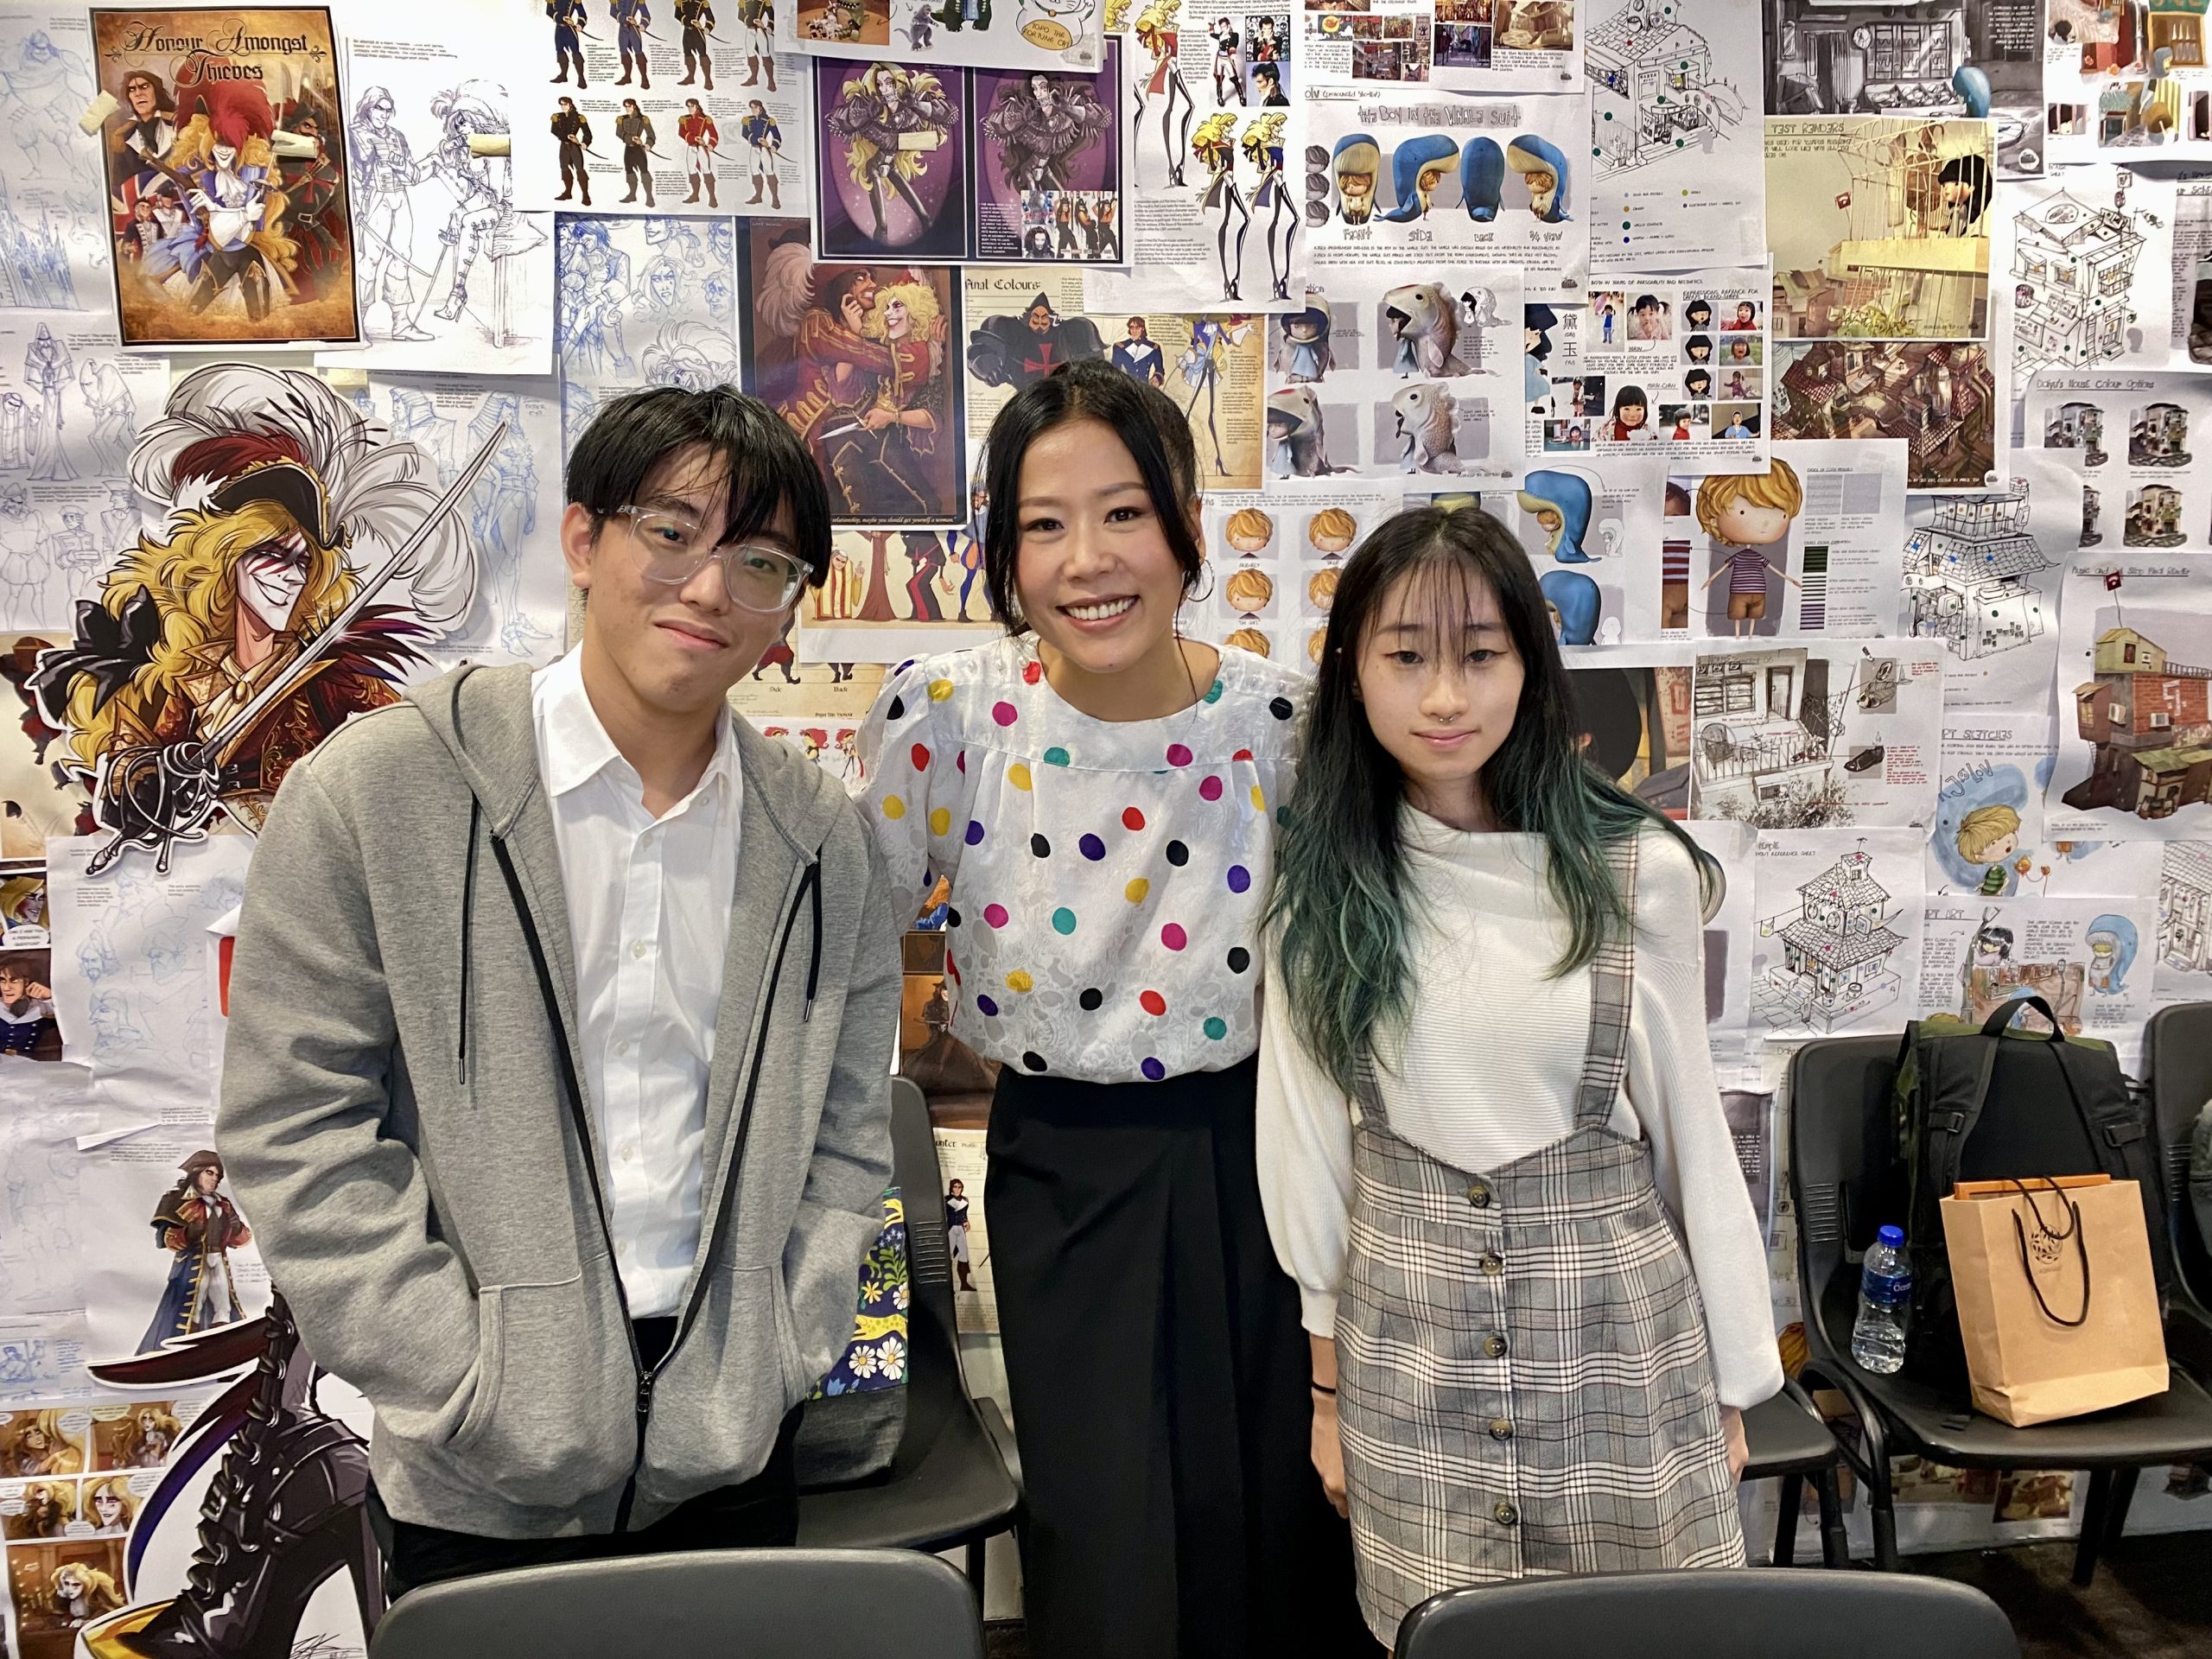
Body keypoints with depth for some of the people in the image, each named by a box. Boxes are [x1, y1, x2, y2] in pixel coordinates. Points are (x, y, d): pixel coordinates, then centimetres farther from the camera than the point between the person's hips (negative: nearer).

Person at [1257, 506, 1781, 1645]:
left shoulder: (1639, 871, -9)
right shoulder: (1324, 886, -4)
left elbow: (1691, 1126, 0)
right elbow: (1306, 1139, 2)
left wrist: (1731, 1382, 6)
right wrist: (1329, 1382, 6)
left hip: (1616, 1319, -1)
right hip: (1408, 1335, 1)